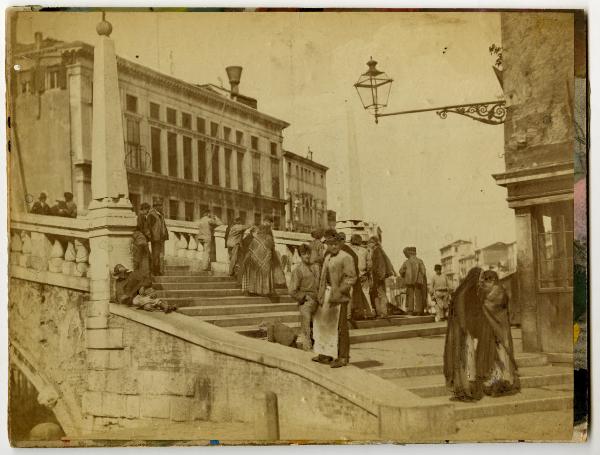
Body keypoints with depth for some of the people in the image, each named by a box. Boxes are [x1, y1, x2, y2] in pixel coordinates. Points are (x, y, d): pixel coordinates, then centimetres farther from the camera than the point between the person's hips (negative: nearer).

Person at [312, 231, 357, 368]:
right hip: (327, 293, 8)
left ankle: (343, 357, 6)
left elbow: (351, 277, -15)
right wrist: (321, 293, 13)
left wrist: (339, 292, -20)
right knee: (324, 324, 13)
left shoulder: (346, 257, -10)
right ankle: (326, 354, 25)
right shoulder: (327, 257, 14)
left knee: (339, 327, -3)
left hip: (339, 295, -8)